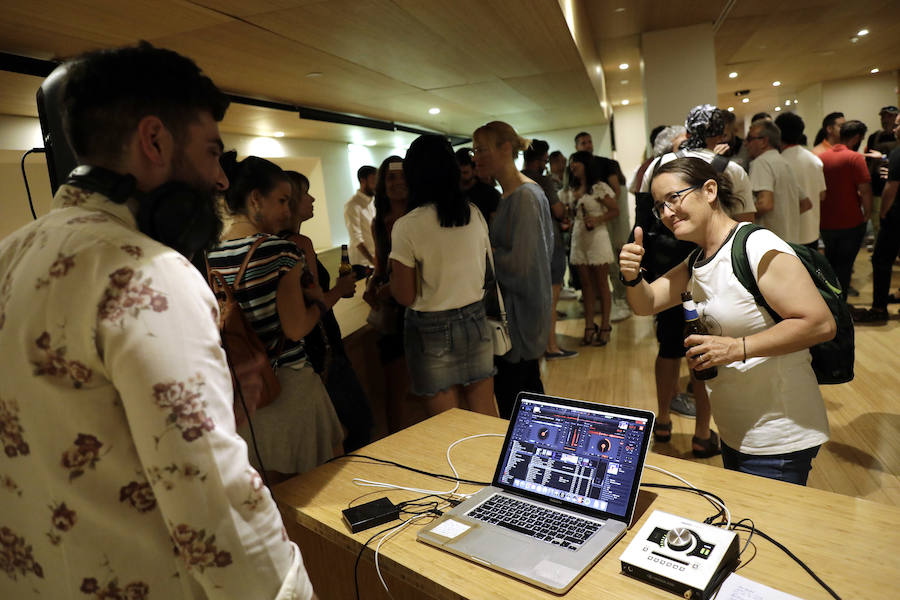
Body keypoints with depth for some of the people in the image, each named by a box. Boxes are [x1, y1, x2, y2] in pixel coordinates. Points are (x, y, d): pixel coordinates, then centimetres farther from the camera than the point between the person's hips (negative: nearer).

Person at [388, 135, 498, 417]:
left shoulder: (406, 227, -14)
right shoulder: (474, 215, 0)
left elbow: (405, 296, -12)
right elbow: (486, 271, 9)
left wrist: (391, 273, 5)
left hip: (432, 330, -4)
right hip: (475, 321, 4)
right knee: (485, 414, 16)